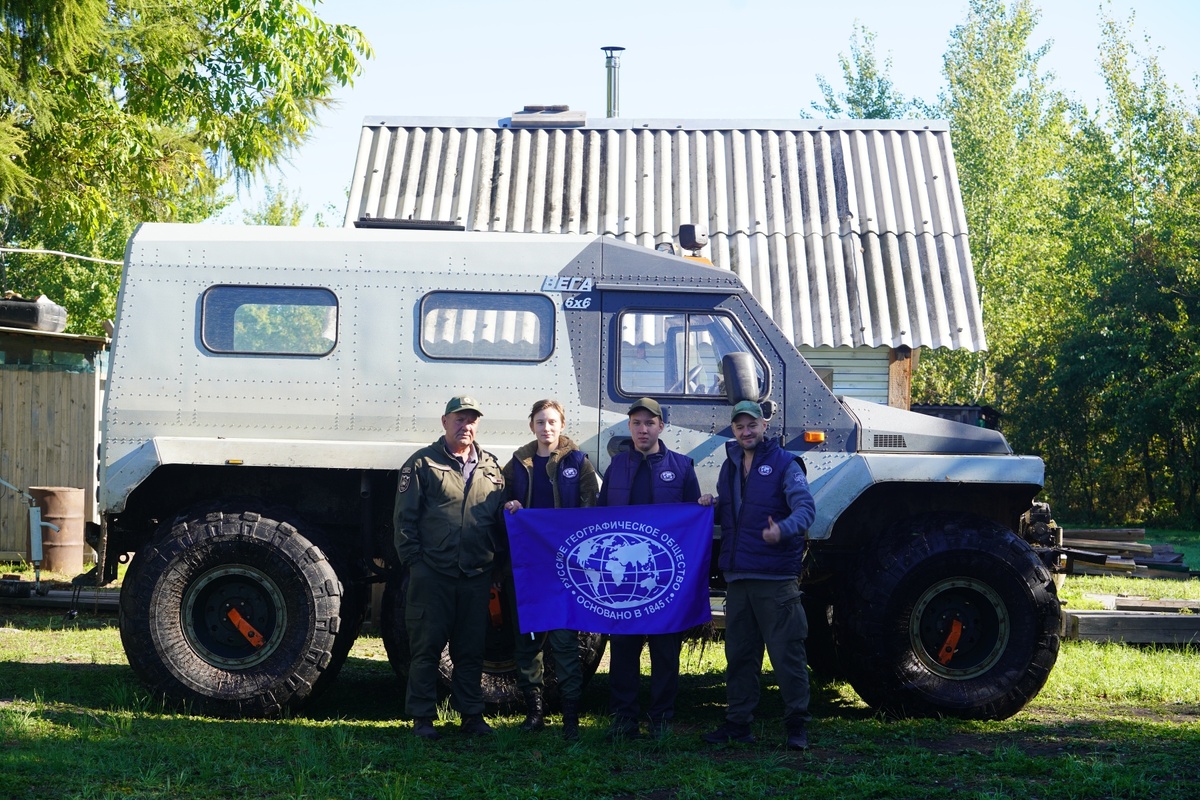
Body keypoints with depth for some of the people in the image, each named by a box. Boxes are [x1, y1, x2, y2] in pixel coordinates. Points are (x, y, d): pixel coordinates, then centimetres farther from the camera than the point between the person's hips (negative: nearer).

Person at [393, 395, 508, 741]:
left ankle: (471, 714, 17)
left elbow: (500, 515, 22)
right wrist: (414, 559, -6)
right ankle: (422, 717, 7)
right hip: (432, 573, -4)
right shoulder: (423, 463, 2)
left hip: (477, 575, 4)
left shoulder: (491, 467, 15)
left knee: (471, 649, 9)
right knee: (426, 646, 0)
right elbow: (405, 516, 0)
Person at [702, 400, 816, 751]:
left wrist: (783, 529, -35)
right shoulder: (730, 466, 17)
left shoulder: (784, 464, -4)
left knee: (787, 653, -4)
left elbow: (805, 507, -15)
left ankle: (796, 725, 2)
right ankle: (738, 723, 19)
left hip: (776, 577, -7)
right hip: (737, 577, 7)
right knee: (739, 654, 12)